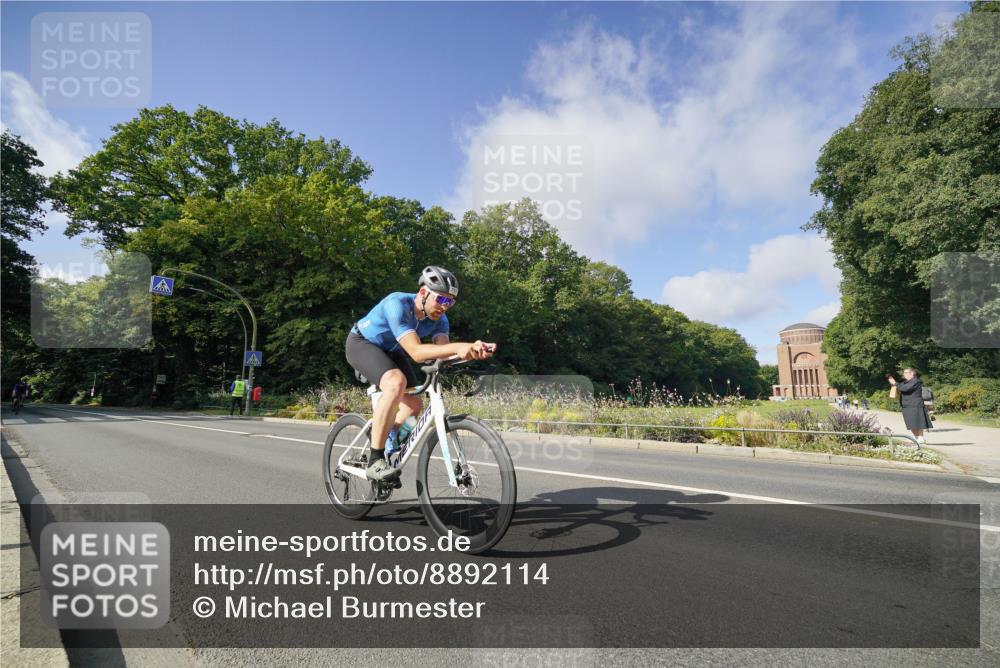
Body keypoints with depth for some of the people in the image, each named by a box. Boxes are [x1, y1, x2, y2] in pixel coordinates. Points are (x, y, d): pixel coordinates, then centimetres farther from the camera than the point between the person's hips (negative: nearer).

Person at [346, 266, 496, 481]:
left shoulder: (438, 318, -15)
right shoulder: (397, 304, -35)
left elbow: (444, 352, -29)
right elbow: (416, 352, -45)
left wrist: (472, 350, -48)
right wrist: (458, 347, -57)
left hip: (389, 350, 7)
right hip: (361, 343, -7)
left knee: (414, 404, -1)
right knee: (396, 382, -34)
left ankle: (384, 443, 26)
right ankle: (375, 461, -25)